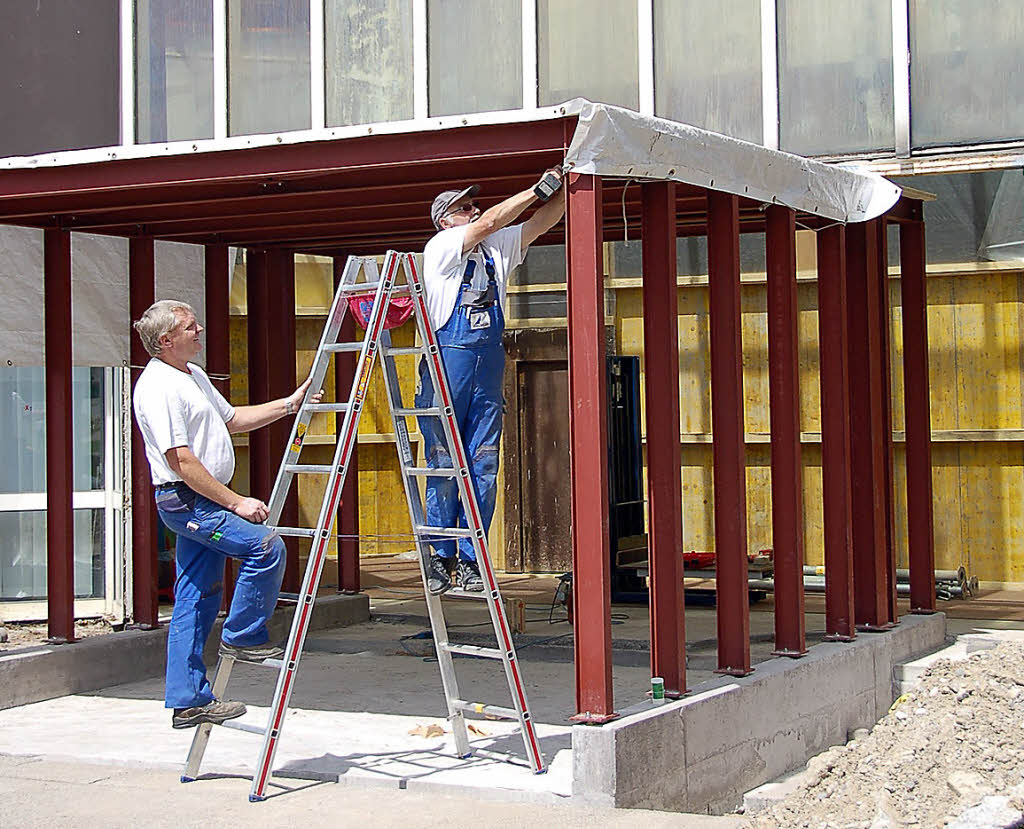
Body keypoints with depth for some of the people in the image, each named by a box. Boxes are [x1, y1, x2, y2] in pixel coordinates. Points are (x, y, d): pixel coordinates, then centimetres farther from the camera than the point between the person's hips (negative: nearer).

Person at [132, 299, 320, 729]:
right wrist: (236, 502, -19)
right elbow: (181, 461, -20)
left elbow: (232, 419, 29)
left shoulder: (194, 375, 16)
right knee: (266, 545, -19)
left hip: (204, 502, 10)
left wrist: (288, 405, 21)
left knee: (197, 599, 9)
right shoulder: (158, 387, -16)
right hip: (187, 500, -10)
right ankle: (244, 637, -5)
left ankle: (188, 702, 12)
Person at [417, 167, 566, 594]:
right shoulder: (441, 247, 0)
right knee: (443, 463, -2)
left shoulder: (497, 248, 15)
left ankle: (471, 560, 5)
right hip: (446, 362, -5)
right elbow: (487, 224, -12)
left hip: (489, 364, 5)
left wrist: (565, 186, -6)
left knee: (482, 466, 2)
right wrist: (539, 187, -11)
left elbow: (541, 223, 11)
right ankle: (441, 557, 5)